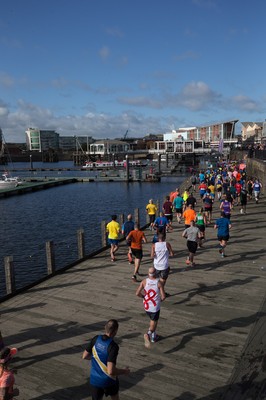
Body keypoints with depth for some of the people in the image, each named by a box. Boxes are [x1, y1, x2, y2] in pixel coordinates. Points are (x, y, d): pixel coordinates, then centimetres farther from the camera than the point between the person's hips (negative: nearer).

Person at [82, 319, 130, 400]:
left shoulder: (96, 339, -12)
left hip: (95, 380, 3)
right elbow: (111, 371, -30)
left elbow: (85, 356, 0)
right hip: (109, 381, -3)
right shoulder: (113, 346, -27)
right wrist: (125, 371, -13)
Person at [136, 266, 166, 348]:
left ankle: (153, 336, 37)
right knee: (154, 322, 11)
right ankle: (148, 334, -13)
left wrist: (143, 297, 8)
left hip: (146, 305, 4)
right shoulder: (159, 283, -17)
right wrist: (161, 299, 7)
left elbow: (137, 293, -11)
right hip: (155, 307, -4)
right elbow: (163, 296, -16)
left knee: (152, 319, 26)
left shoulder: (144, 281, -10)